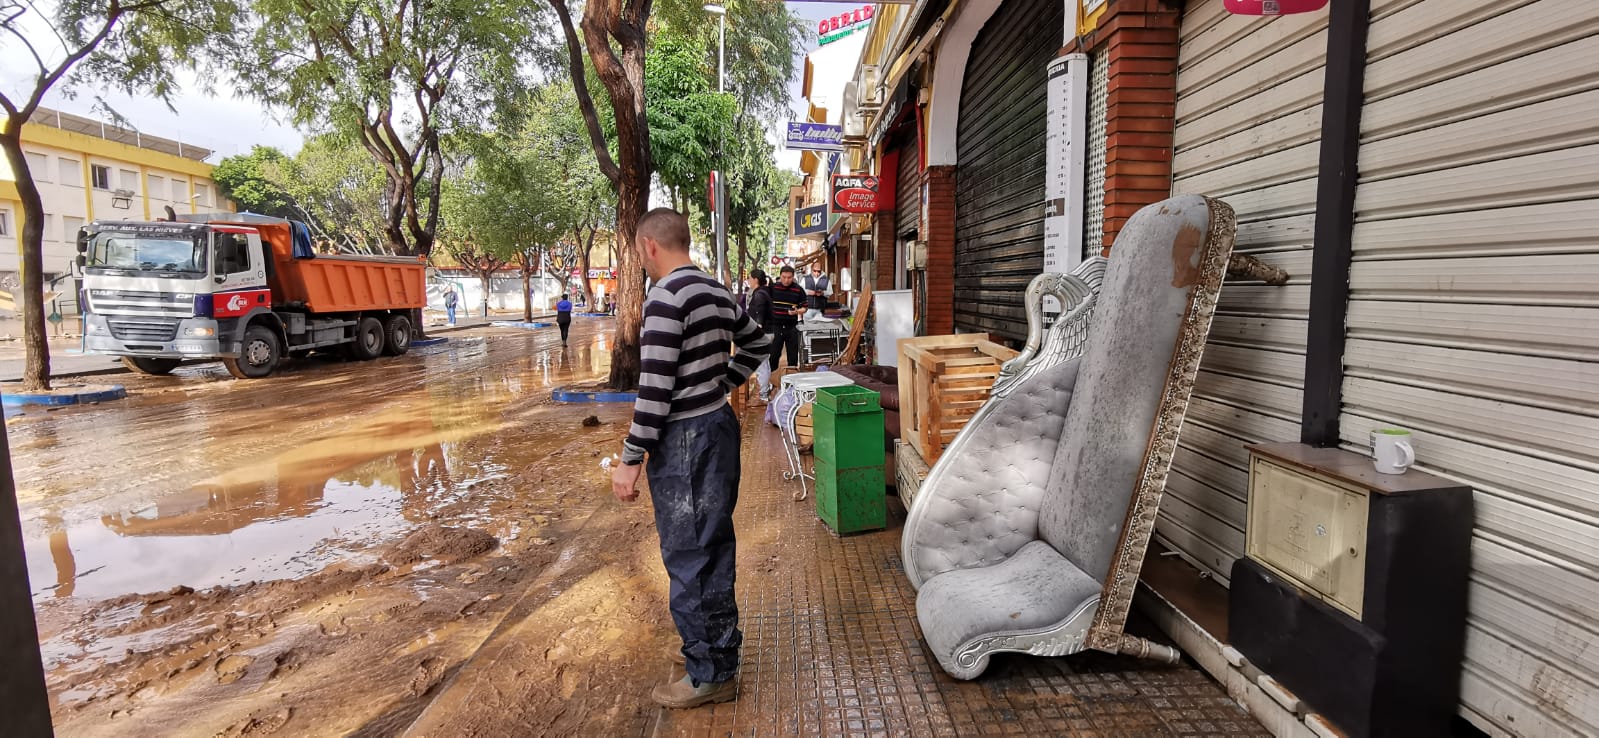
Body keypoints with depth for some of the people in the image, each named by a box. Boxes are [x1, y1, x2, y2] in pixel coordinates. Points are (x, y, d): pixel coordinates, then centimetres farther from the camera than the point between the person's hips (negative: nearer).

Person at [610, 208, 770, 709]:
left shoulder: (665, 298, -17)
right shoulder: (718, 293, 10)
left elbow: (655, 387, -20)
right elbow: (756, 344, 24)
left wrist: (631, 459, -15)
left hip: (682, 438, -9)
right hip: (719, 425, 9)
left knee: (687, 556, 3)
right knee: (714, 546, 18)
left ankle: (710, 675, 15)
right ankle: (721, 652, 33)